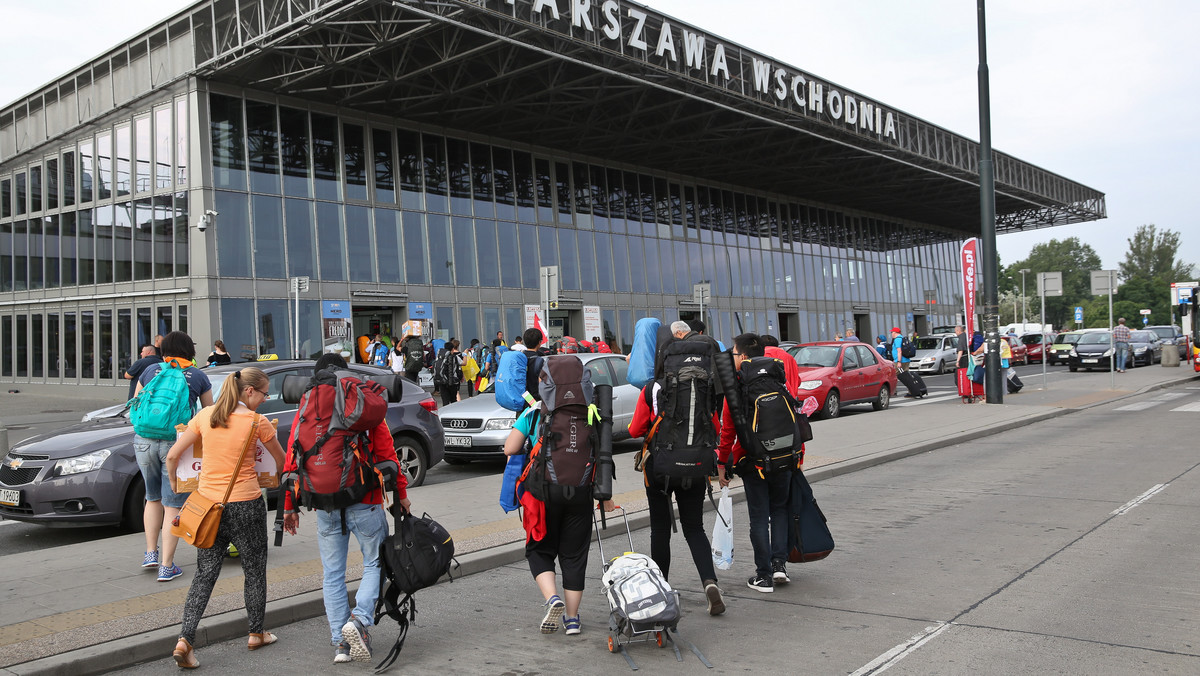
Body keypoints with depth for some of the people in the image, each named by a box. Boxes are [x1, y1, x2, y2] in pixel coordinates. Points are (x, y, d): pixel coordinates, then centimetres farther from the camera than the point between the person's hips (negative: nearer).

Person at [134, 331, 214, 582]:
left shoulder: (151, 370, 11)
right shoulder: (198, 376, 6)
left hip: (144, 440, 3)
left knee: (153, 498, 23)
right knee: (173, 505, 4)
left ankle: (151, 553, 24)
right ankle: (166, 566, 6)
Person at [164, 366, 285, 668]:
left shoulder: (206, 415, 2)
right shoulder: (257, 422, -10)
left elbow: (172, 456, 4)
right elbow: (281, 461, 4)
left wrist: (174, 486, 19)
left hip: (208, 502, 4)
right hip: (245, 504, -4)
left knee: (204, 574, 11)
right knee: (254, 570, 14)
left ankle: (185, 639, 0)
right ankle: (256, 633, 26)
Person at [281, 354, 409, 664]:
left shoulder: (306, 411, 5)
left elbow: (292, 462, 5)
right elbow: (387, 455, -4)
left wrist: (290, 507, 12)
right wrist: (401, 494, 4)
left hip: (325, 507, 3)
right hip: (365, 503, -2)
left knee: (332, 574, 11)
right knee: (375, 563, 10)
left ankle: (341, 643, 12)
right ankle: (360, 619, -11)